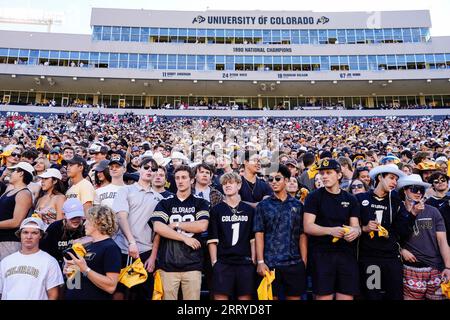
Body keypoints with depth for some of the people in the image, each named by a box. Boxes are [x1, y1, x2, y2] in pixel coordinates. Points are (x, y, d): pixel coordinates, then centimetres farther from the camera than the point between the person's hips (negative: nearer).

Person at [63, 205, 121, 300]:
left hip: (94, 296, -8)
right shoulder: (90, 246, 11)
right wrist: (70, 269, 4)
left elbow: (111, 287, -24)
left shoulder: (111, 247, -17)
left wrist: (85, 269, -27)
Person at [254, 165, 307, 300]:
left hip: (295, 263, 1)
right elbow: (259, 234, 0)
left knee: (295, 296, 8)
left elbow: (302, 235, 6)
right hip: (270, 263, -1)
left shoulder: (297, 205, 8)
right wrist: (260, 261, -7)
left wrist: (304, 261, 1)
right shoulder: (263, 205, 4)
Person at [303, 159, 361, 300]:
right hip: (322, 254, -3)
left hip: (347, 254, 3)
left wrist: (356, 231, -16)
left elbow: (356, 226, 8)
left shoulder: (350, 199, 11)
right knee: (324, 295, -2)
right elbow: (308, 227, -8)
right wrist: (330, 230, -22)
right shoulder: (314, 197, -1)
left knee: (347, 295, 4)